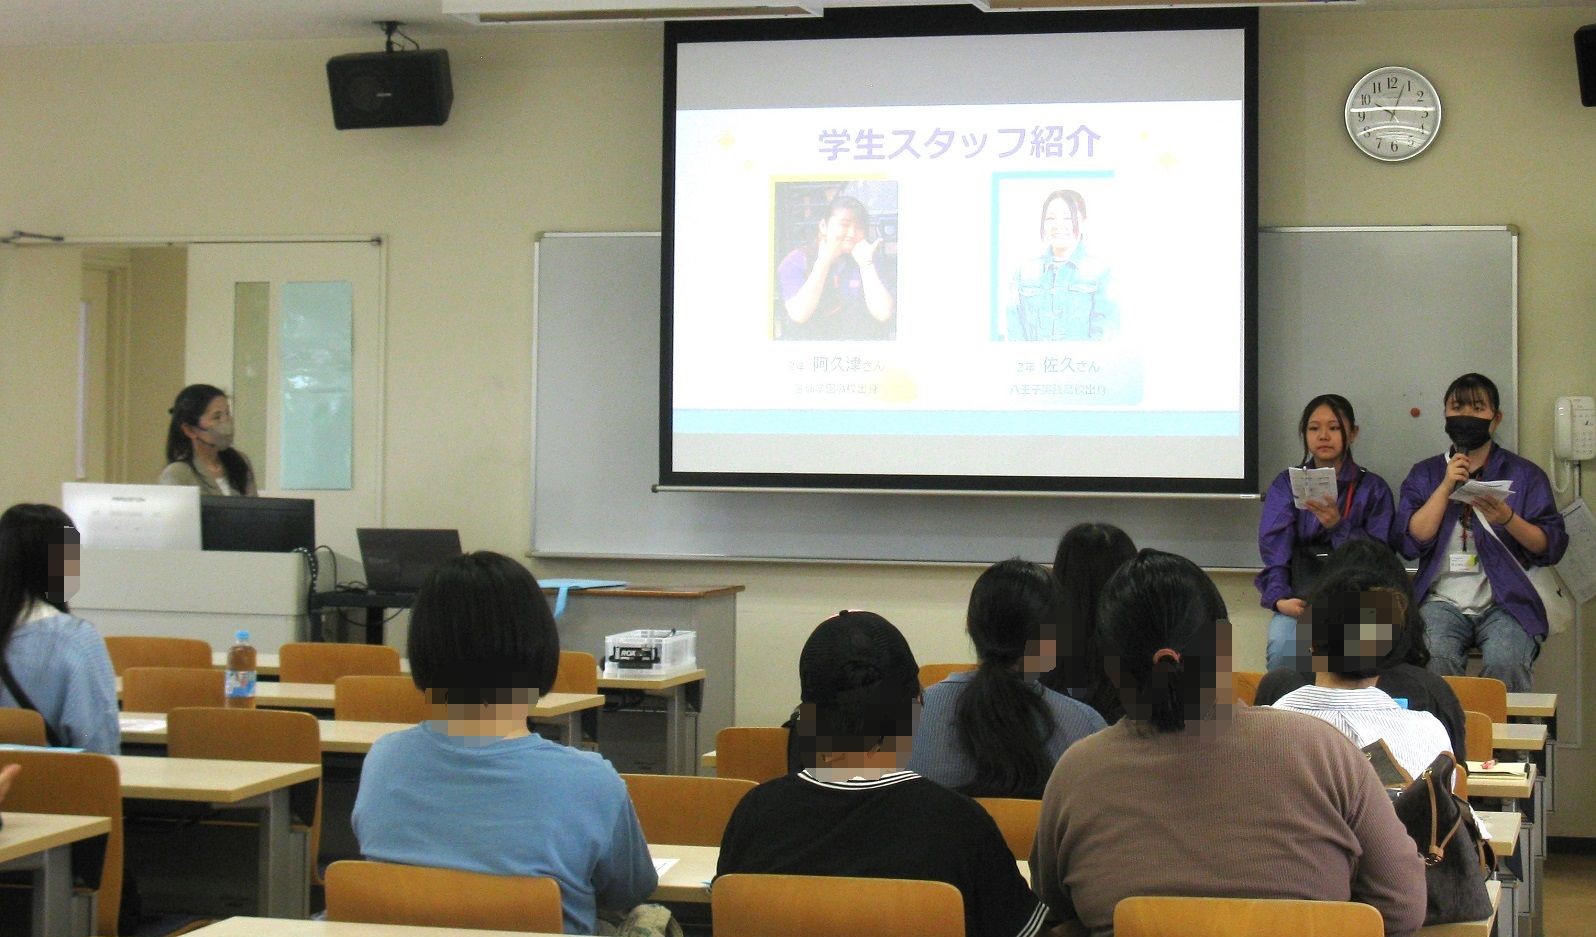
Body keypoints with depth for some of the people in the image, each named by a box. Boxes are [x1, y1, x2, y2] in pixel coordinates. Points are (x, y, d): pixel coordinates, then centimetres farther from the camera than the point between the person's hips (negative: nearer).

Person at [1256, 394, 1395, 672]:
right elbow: (1273, 547, 0)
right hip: (1300, 597, 1)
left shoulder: (1373, 488, 11)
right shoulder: (1286, 484, 13)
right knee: (1283, 649, -30)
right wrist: (1279, 597, -17)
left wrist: (1338, 526, -15)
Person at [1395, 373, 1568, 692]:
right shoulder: (1424, 474, 15)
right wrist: (1446, 486, -5)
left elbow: (1552, 547, 4)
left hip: (1506, 603, -1)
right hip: (1444, 601, 1)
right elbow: (1411, 542, 1)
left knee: (1505, 663, -31)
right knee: (1435, 660, -31)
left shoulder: (1525, 474, 12)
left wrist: (1508, 519, -13)